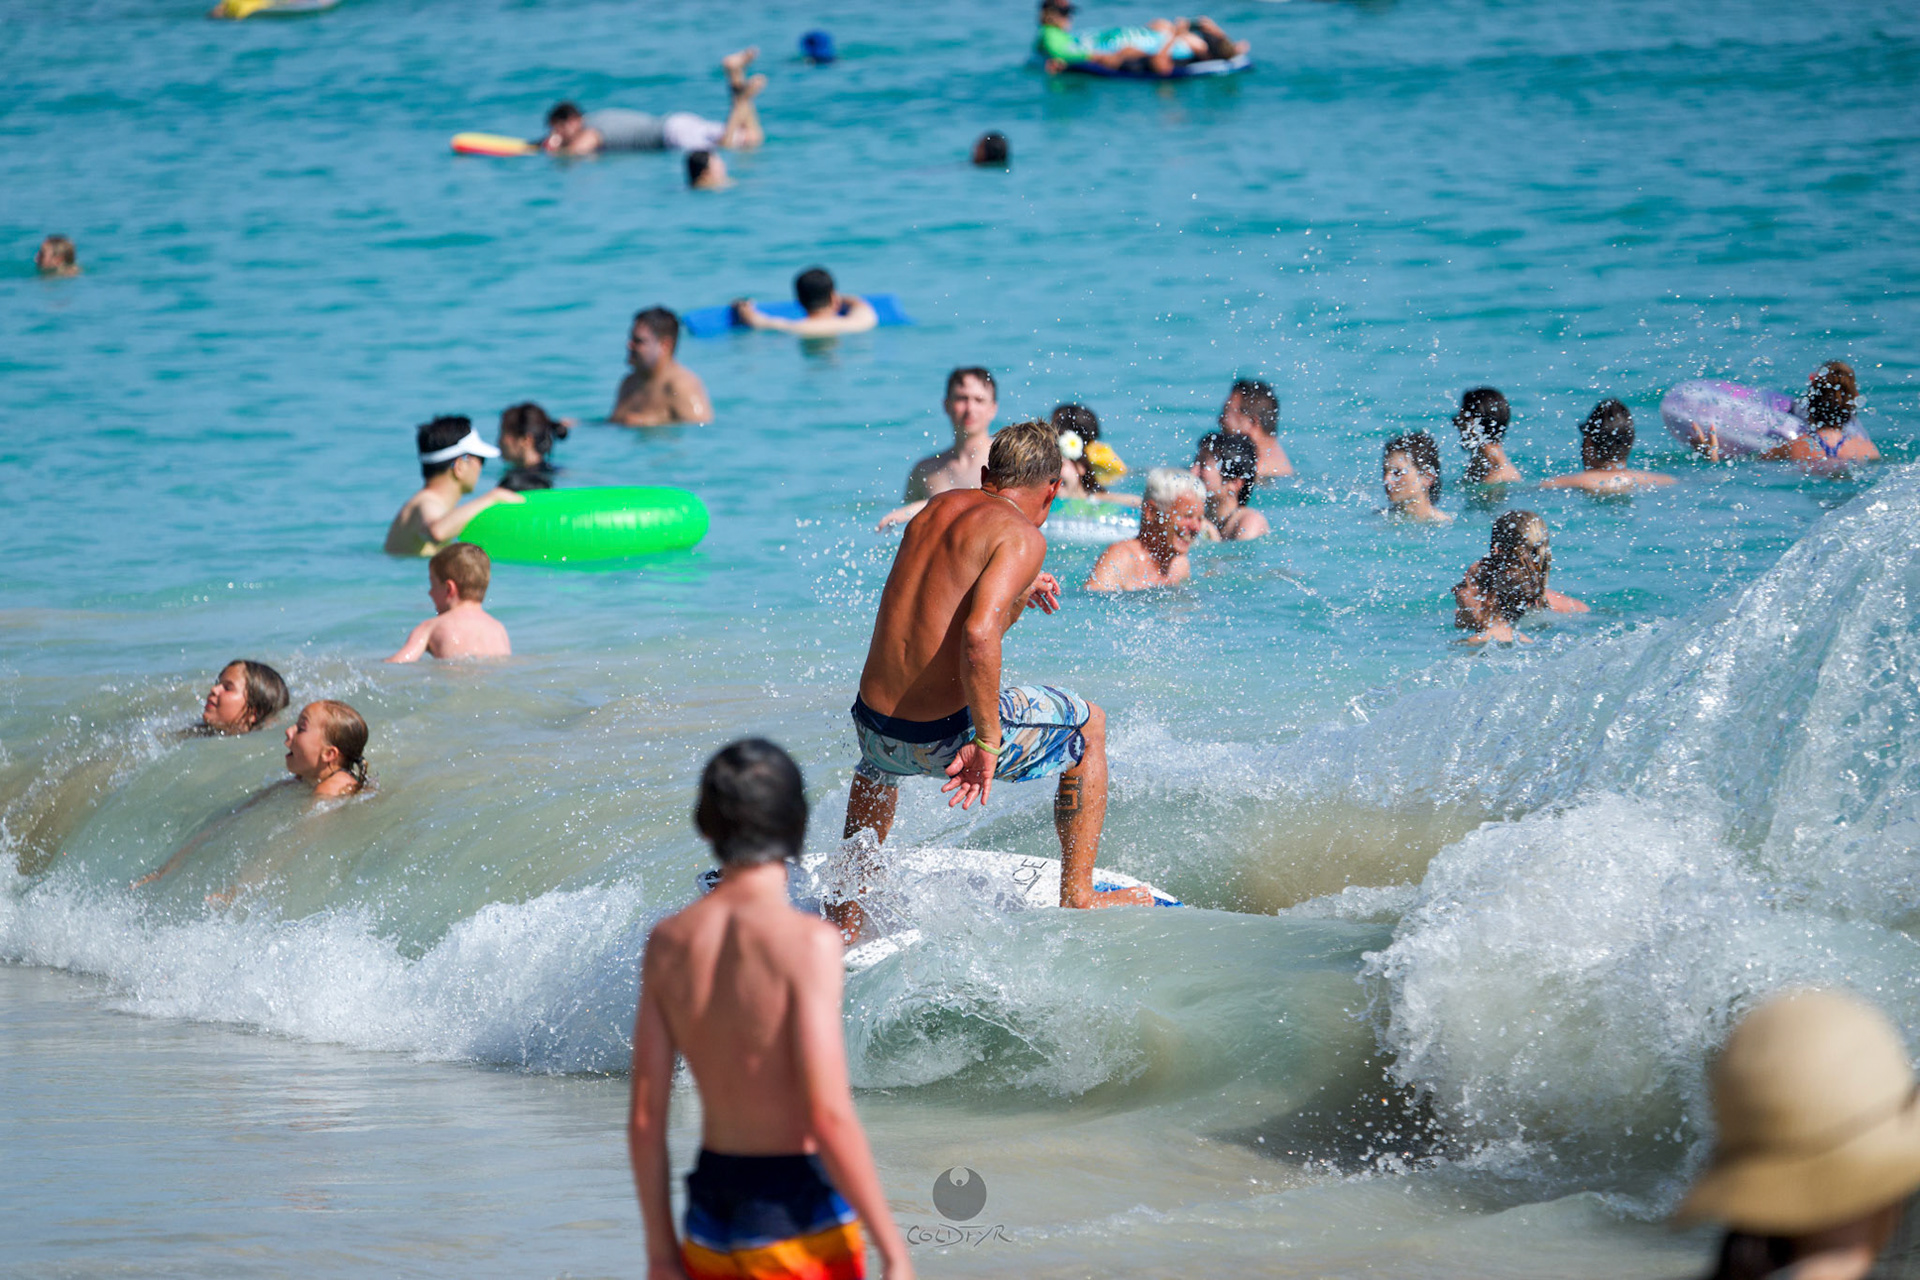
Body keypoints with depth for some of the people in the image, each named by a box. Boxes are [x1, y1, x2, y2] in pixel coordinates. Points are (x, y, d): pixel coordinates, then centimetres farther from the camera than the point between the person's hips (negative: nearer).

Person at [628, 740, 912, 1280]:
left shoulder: (668, 942, 1)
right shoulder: (807, 941, -17)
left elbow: (645, 1116, 3)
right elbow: (830, 1119, -21)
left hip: (713, 1215, 6)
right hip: (798, 1215, -6)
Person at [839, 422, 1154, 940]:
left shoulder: (938, 506, 12)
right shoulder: (1023, 537, -11)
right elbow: (979, 635, -26)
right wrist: (987, 742, -20)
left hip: (876, 730, 7)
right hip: (947, 737, -6)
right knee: (1089, 723, 20)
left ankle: (846, 914, 44)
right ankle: (1078, 896, 24)